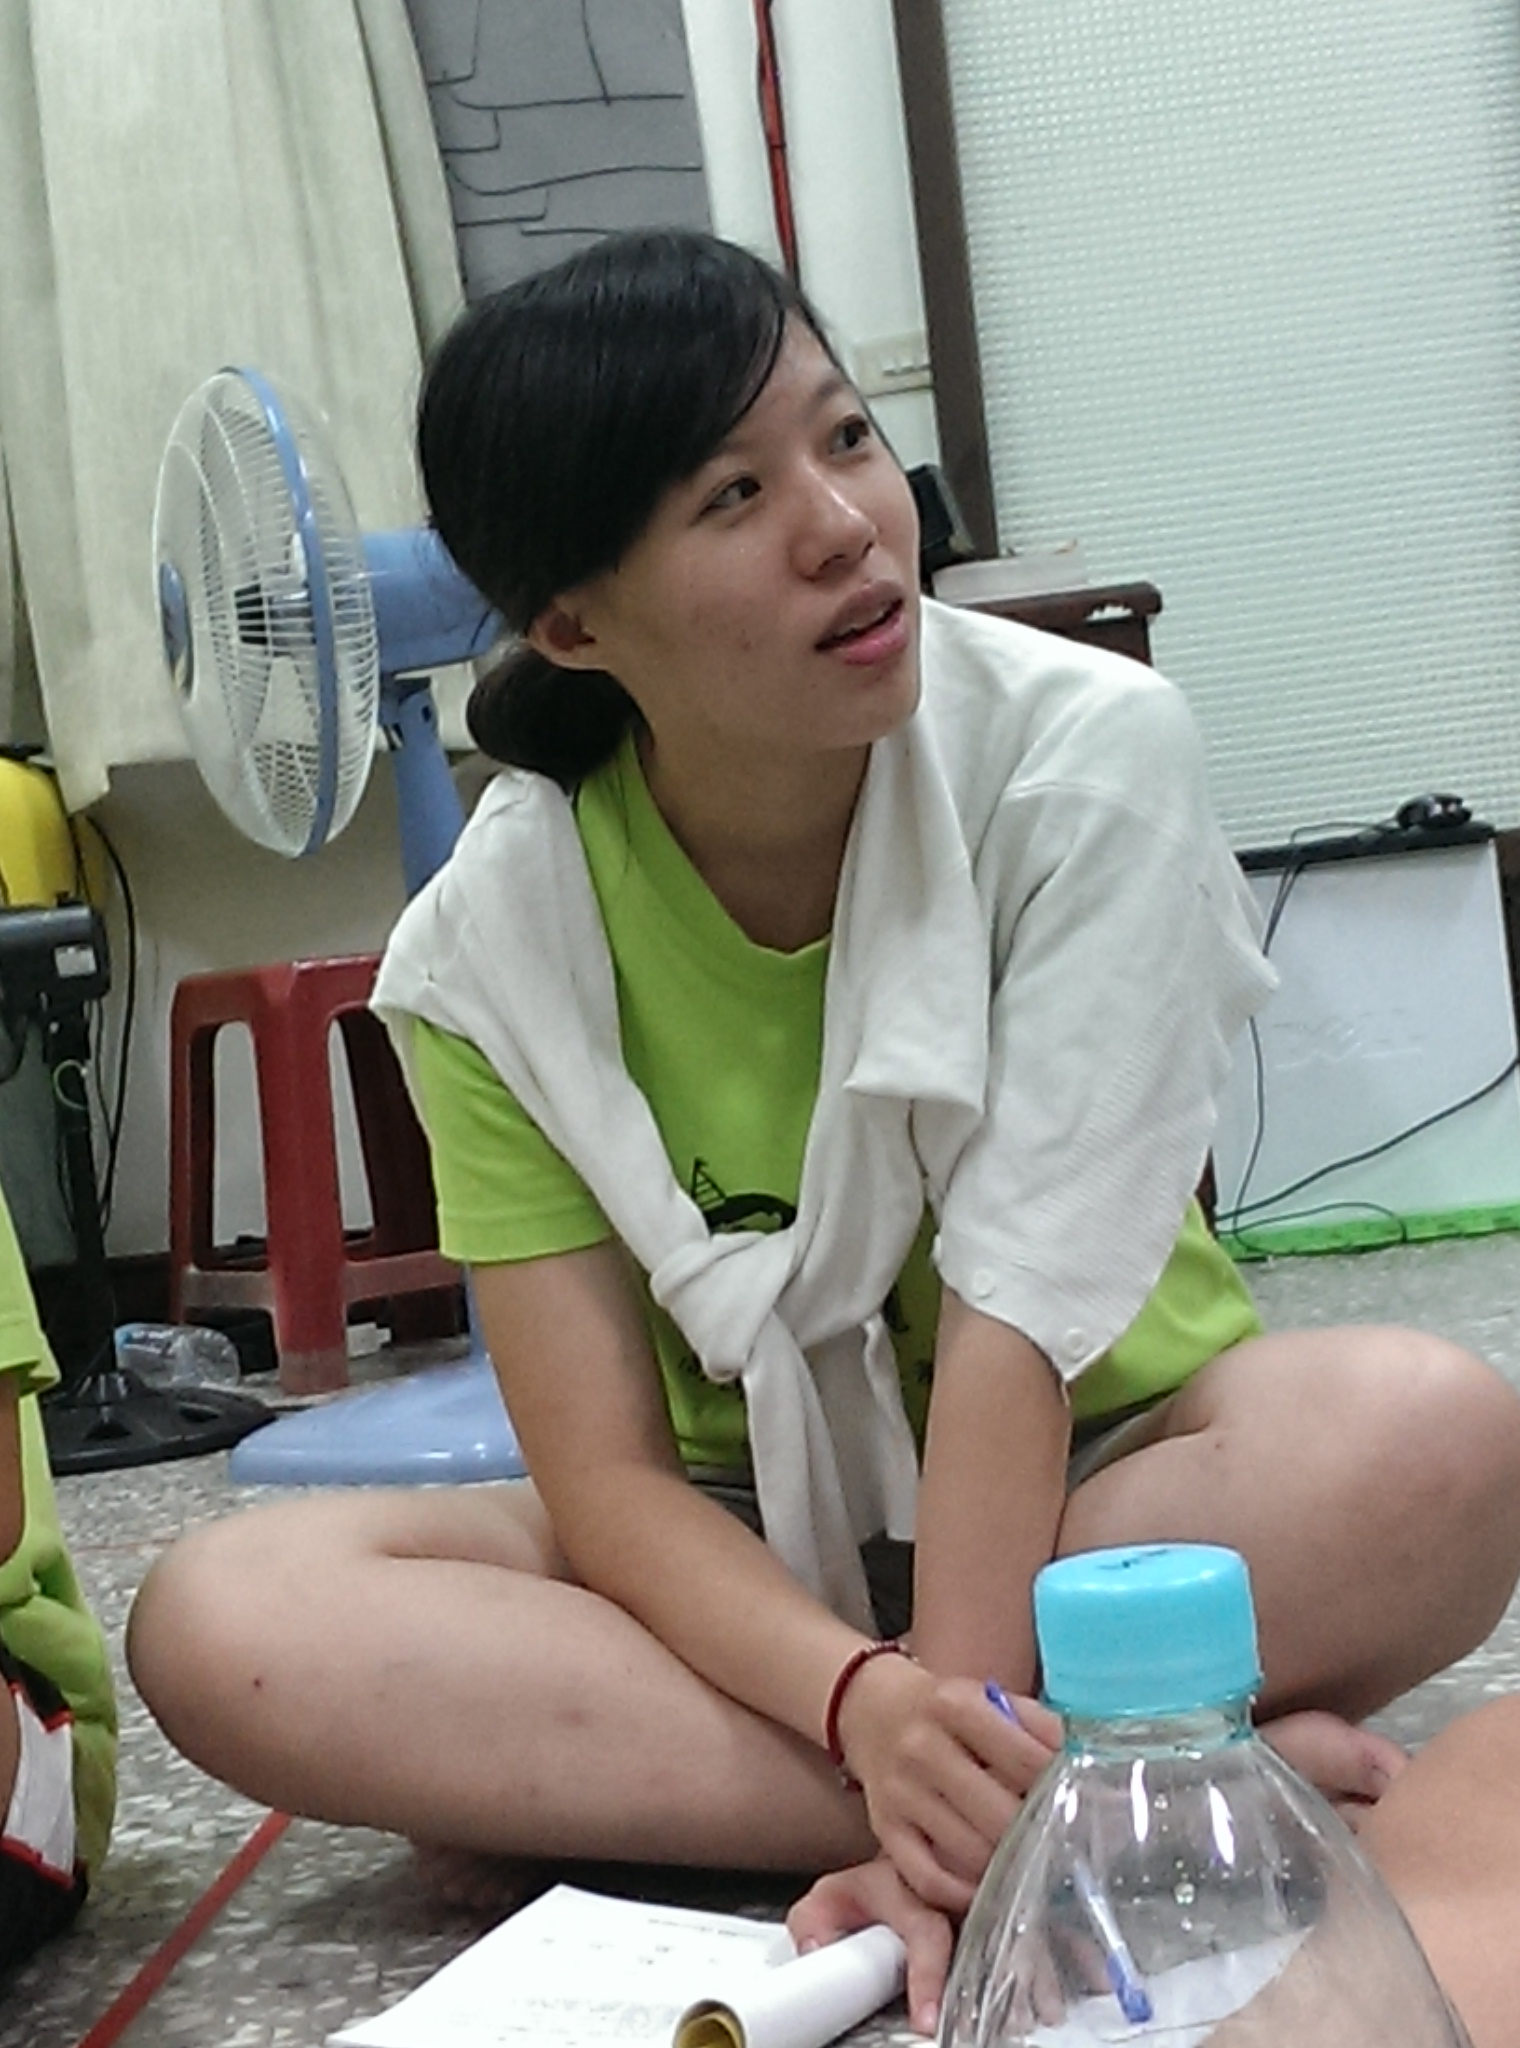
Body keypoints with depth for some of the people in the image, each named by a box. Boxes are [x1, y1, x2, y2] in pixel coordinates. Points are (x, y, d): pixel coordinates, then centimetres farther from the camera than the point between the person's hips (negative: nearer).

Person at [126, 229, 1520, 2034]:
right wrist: (870, 1708, -35)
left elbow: (1023, 1308, -22)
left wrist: (952, 1734, -32)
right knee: (222, 1618, -24)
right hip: (746, 1556, 2)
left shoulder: (1083, 755, -19)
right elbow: (604, 1474, -16)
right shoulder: (493, 950, -13)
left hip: (1092, 1485, -2)